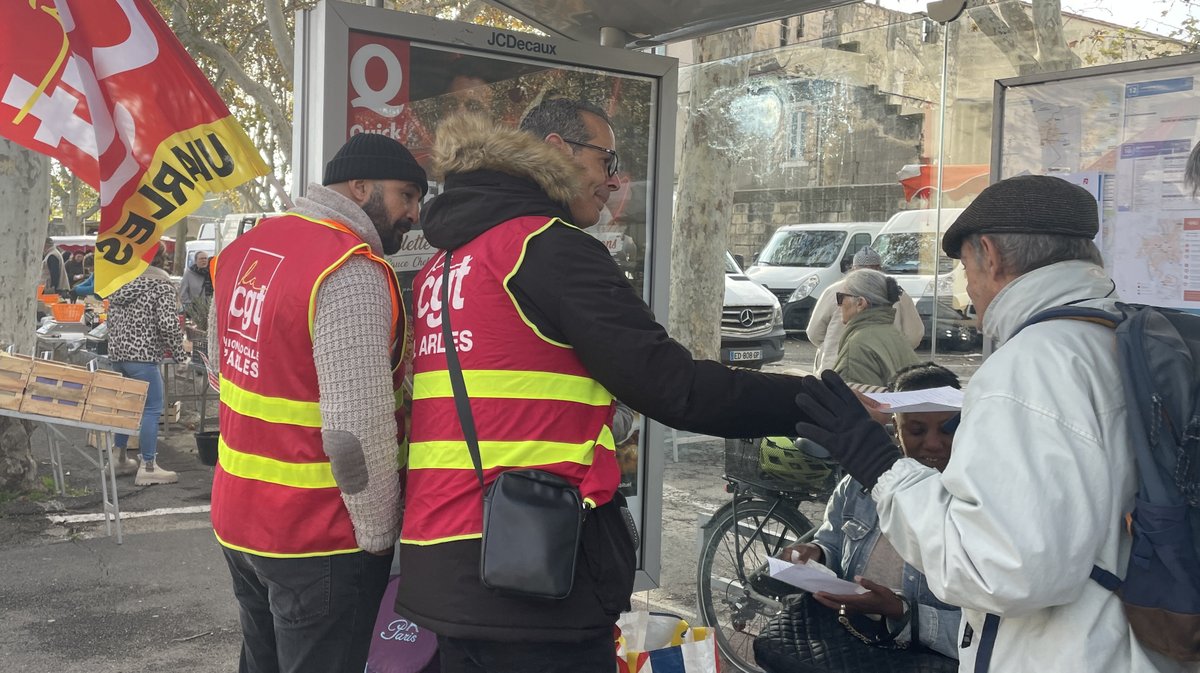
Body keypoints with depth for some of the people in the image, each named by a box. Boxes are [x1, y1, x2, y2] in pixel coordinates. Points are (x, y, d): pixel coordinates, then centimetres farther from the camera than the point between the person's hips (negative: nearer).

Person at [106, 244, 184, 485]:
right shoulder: (162, 283, -8)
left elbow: (111, 318, 17)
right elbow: (168, 324, -15)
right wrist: (179, 353, -5)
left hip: (117, 352, 8)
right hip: (143, 356, -8)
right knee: (151, 409, -3)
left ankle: (118, 456, 30)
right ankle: (148, 468, -2)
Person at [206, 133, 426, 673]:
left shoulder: (244, 249, 5)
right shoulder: (351, 273, -23)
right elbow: (359, 430, -27)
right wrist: (380, 537, -15)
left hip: (238, 518, 8)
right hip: (316, 544, -8)